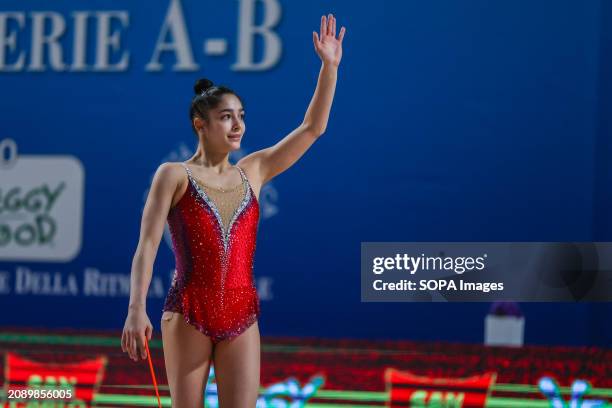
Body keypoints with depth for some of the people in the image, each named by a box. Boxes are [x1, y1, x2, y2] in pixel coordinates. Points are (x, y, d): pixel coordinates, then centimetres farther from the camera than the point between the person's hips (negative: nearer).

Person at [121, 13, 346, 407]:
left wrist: (329, 66, 5)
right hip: (188, 315, -3)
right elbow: (147, 245, -7)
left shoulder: (253, 171, 12)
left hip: (242, 318, 3)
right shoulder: (174, 176, 0)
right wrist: (136, 309, -19)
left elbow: (313, 127, 13)